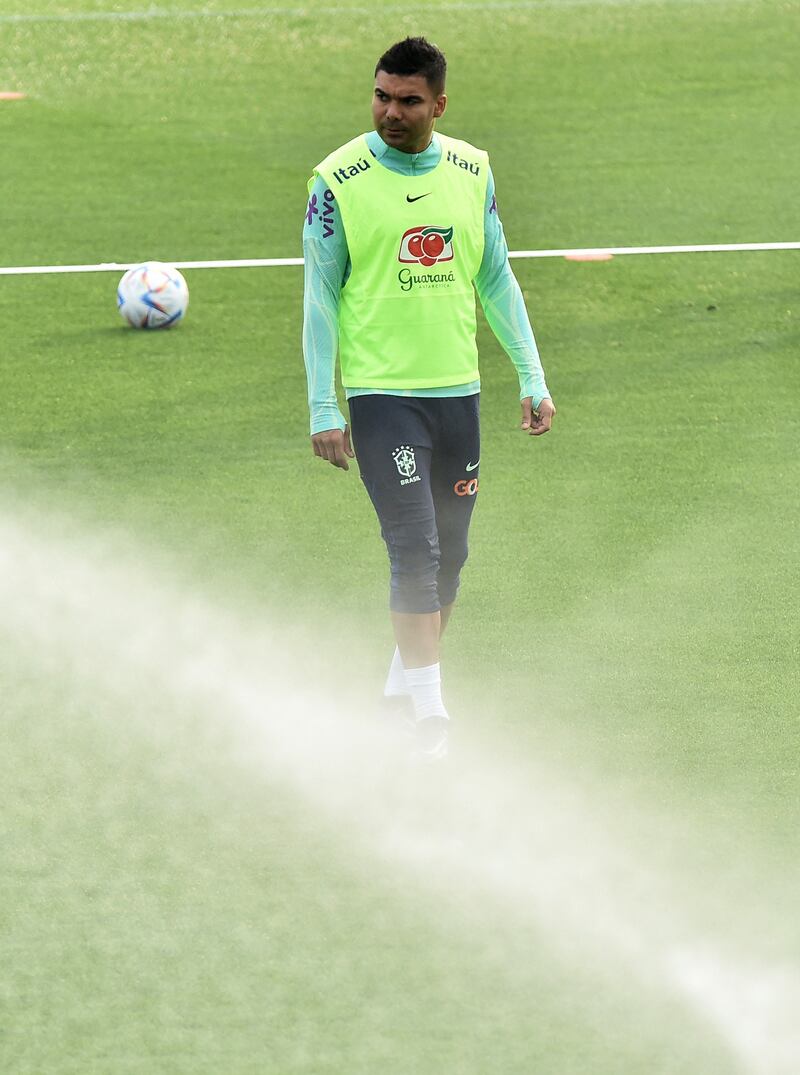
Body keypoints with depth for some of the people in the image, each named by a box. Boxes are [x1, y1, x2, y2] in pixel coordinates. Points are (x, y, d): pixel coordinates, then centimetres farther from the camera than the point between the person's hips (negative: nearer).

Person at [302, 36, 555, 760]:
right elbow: (320, 297, -3)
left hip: (458, 391, 5)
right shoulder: (339, 181, -6)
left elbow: (497, 281, 14)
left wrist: (533, 379, 10)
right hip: (382, 394, -4)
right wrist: (324, 409, -6)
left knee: (449, 555, 10)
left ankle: (405, 676, 29)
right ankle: (427, 708, -11)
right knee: (416, 550, -13)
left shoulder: (472, 172, 5)